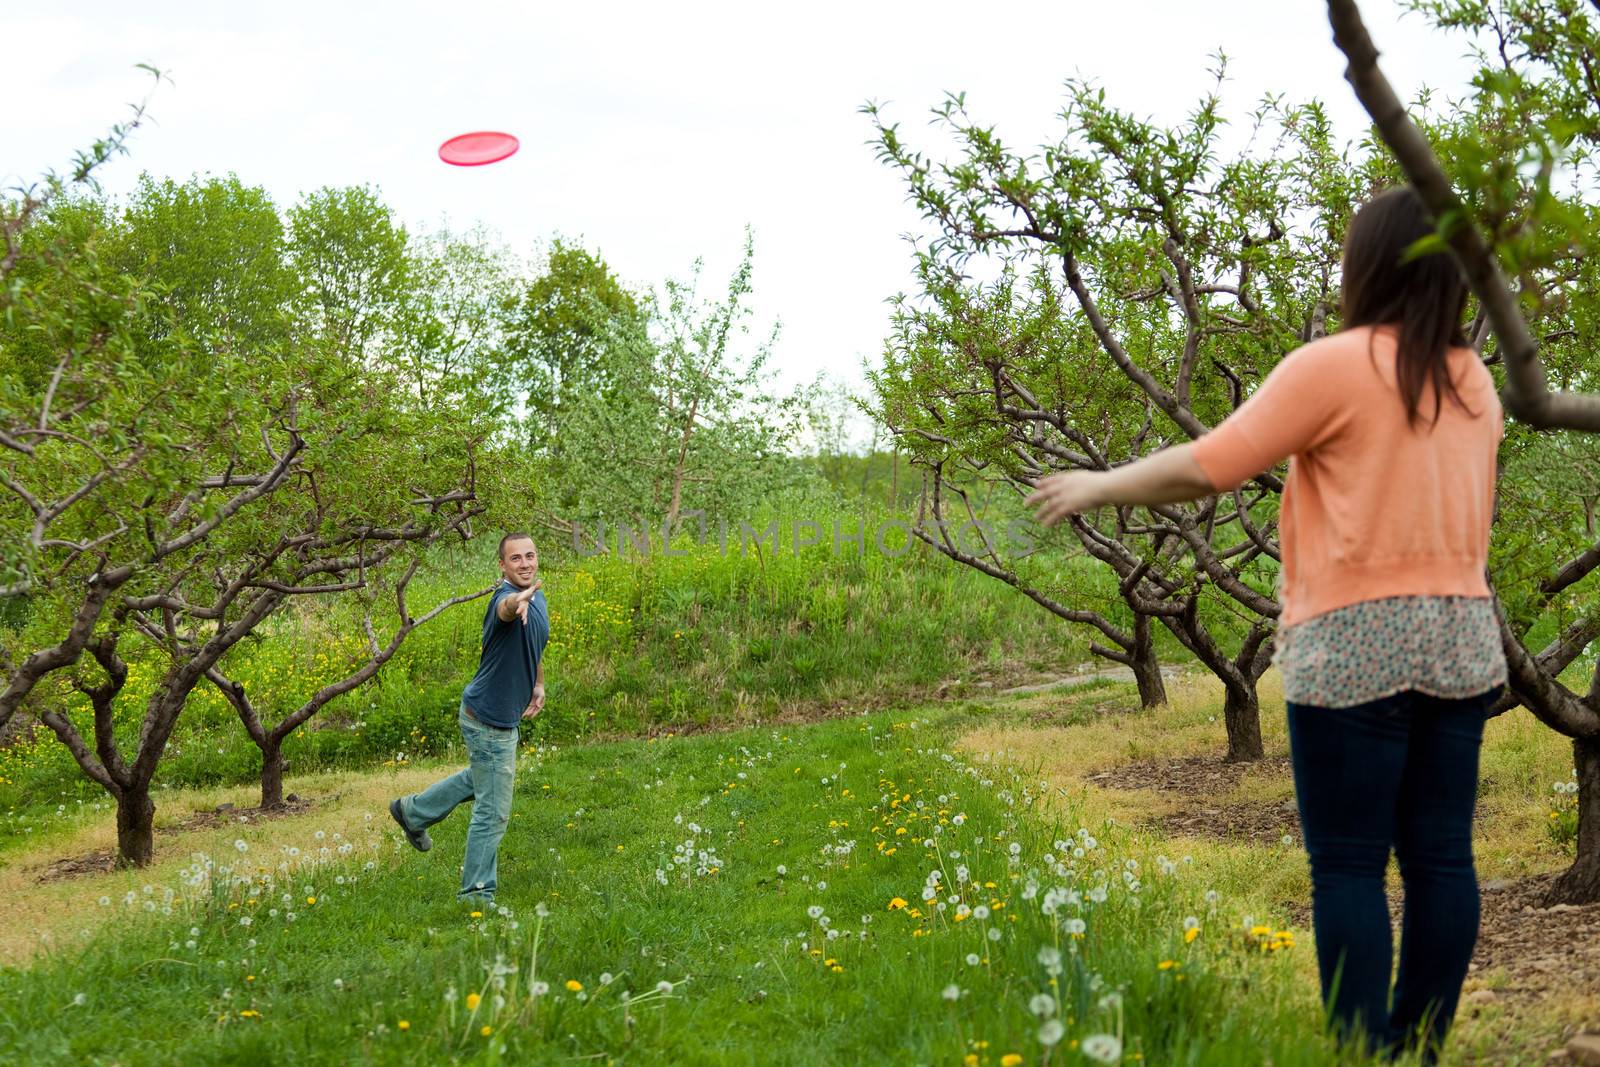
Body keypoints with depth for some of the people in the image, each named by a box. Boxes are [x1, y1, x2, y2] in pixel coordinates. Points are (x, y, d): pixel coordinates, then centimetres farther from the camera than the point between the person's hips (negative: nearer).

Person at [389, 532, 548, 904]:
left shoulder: (537, 599, 4)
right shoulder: (506, 597, -26)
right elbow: (507, 608, -53)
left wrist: (538, 685, 13)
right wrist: (519, 600, -75)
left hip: (503, 716, 10)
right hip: (489, 719, -10)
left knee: (480, 779, 32)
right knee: (494, 811, -1)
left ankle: (414, 811, 48)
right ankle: (477, 894, 11)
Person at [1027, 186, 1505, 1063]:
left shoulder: (1334, 366, -10)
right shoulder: (1473, 380, 11)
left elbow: (1206, 467, -11)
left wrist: (1099, 486, 2)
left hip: (1358, 646, -7)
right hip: (1461, 640, 7)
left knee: (1347, 865, -1)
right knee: (1440, 856, 8)